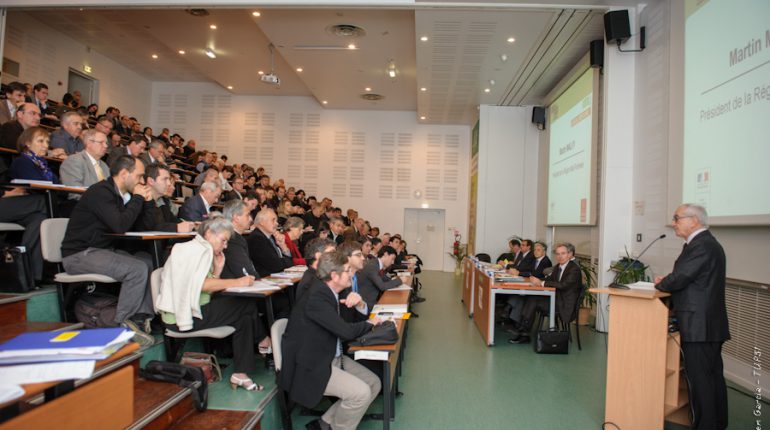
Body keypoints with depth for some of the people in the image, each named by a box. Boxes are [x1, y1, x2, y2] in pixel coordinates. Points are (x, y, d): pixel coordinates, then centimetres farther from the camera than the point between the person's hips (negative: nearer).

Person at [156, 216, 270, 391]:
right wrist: (236, 282, -21)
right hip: (184, 316, -10)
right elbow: (201, 284, -26)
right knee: (247, 306, -12)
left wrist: (217, 269, 2)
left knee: (244, 317, -1)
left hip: (191, 310, 10)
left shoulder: (201, 250, 19)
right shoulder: (197, 249, -11)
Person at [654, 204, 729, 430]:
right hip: (710, 324, 10)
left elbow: (679, 279, -22)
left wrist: (660, 284, -3)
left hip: (698, 325, -10)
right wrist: (667, 281, 1)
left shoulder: (701, 246, -19)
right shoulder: (706, 242, 14)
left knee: (699, 379, -3)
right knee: (713, 375, 18)